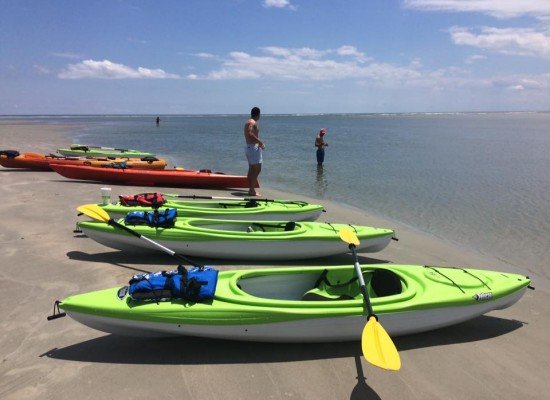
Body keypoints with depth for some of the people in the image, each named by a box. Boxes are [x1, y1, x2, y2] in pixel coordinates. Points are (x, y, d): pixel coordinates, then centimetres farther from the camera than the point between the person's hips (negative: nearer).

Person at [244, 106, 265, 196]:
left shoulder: (248, 122, 17)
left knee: (251, 169, 14)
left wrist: (259, 142, 17)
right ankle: (252, 190, -9)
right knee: (257, 169, -8)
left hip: (248, 147, 11)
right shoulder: (253, 123, -14)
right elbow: (250, 133, -29)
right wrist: (260, 141, -23)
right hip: (254, 147, -10)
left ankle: (251, 189, 19)